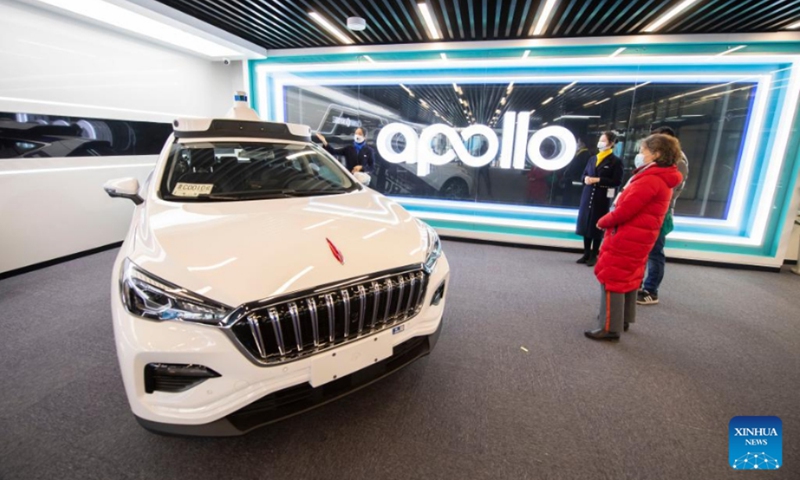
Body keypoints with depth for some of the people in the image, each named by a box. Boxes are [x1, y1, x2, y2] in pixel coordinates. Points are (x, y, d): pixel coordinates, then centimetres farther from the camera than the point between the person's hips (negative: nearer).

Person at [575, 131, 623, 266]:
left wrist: (598, 180, -17)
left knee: (597, 226, 0)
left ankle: (593, 256, 10)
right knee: (586, 224, 7)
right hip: (588, 195, 5)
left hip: (602, 198, -5)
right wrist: (586, 179, -7)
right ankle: (586, 254, 18)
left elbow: (617, 182, -9)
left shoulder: (616, 161, -4)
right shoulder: (593, 158, 12)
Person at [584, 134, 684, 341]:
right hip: (639, 237, 10)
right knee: (628, 277, 18)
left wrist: (603, 222, -6)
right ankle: (623, 319, 31)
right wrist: (609, 220, 8)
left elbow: (624, 210, -23)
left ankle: (610, 328, 2)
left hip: (627, 237, -10)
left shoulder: (649, 180, -22)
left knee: (612, 278, -4)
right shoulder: (663, 178, 12)